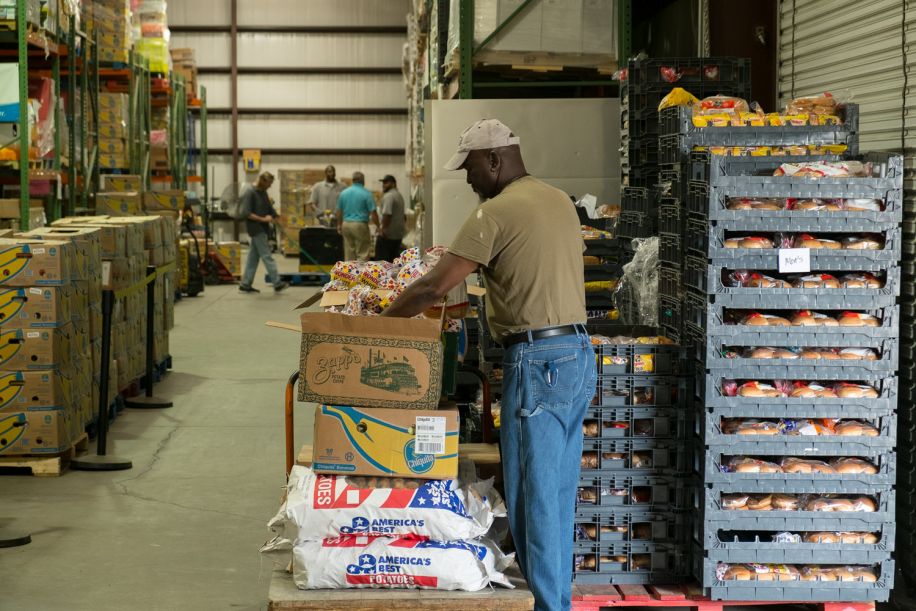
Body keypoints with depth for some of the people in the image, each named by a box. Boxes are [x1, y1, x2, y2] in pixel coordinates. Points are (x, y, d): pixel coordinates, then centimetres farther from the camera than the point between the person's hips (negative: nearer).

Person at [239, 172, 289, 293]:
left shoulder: (263, 193, 12)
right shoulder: (250, 194, -14)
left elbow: (271, 210, 19)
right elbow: (246, 213, -20)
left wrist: (277, 219, 6)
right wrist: (263, 219, -21)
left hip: (262, 230, 9)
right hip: (255, 230, -9)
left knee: (253, 258, 11)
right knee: (267, 257, -8)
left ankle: (245, 285, 15)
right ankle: (277, 283, -8)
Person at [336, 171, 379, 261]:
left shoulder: (344, 193, 6)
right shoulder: (366, 194, -8)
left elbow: (339, 212, 11)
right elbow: (373, 213, -10)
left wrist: (339, 225, 23)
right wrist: (378, 226, 0)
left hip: (346, 224, 5)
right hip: (360, 225, -5)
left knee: (349, 253, 10)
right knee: (362, 254, -1)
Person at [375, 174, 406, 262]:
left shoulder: (388, 196, -15)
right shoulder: (399, 195, 18)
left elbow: (387, 214, -24)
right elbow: (403, 215, 26)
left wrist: (383, 228, -19)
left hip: (387, 235, -10)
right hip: (399, 233, 10)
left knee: (381, 258, -6)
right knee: (394, 258, 10)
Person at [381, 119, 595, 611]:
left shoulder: (496, 212, -12)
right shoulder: (560, 201, 14)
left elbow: (434, 287, -14)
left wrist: (379, 323, -3)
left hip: (538, 361, -9)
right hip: (579, 353, 9)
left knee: (534, 496, -3)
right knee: (559, 494, 14)